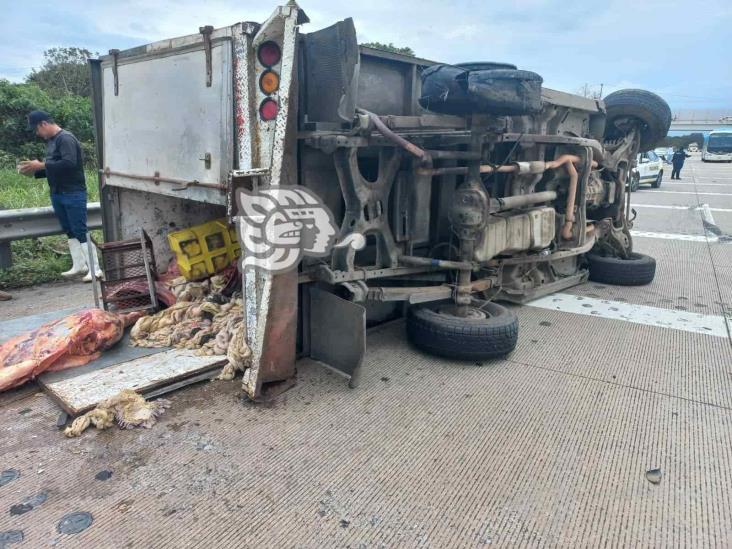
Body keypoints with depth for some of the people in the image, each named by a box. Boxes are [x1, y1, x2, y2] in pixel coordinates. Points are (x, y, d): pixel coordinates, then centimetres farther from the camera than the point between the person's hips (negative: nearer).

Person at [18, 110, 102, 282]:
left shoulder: (66, 138, -13)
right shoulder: (51, 141, 16)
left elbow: (69, 163, -27)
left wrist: (41, 165, -22)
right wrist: (34, 171, 8)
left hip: (73, 194, -9)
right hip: (57, 194, 9)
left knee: (80, 232, -9)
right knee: (70, 232, 11)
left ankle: (95, 269, -7)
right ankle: (79, 265, 18)